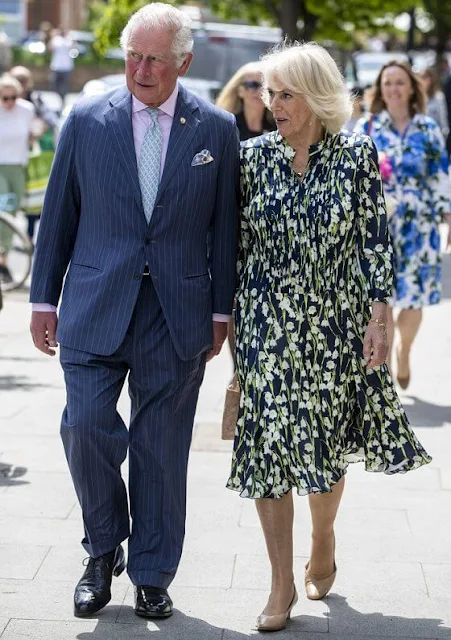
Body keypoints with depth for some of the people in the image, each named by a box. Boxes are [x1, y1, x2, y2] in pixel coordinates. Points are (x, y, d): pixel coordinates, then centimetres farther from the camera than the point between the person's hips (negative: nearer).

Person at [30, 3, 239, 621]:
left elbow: (225, 227, 6)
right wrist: (44, 298, 6)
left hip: (178, 313, 0)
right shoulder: (86, 120, 3)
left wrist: (221, 310, 5)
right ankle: (104, 548, 15)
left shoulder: (216, 129, 2)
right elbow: (59, 215, 7)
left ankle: (152, 576, 19)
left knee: (162, 447, 5)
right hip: (96, 307, 0)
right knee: (86, 425, -9)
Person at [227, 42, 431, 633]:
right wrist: (226, 315, 4)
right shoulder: (253, 157, 1)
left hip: (334, 325, -1)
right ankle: (282, 585, 6)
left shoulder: (356, 156, -3)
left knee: (327, 446, 9)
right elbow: (235, 240, 5)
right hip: (266, 326, 1)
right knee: (268, 446, -2)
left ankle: (323, 543, 38)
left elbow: (374, 239, -2)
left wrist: (378, 317, -7)